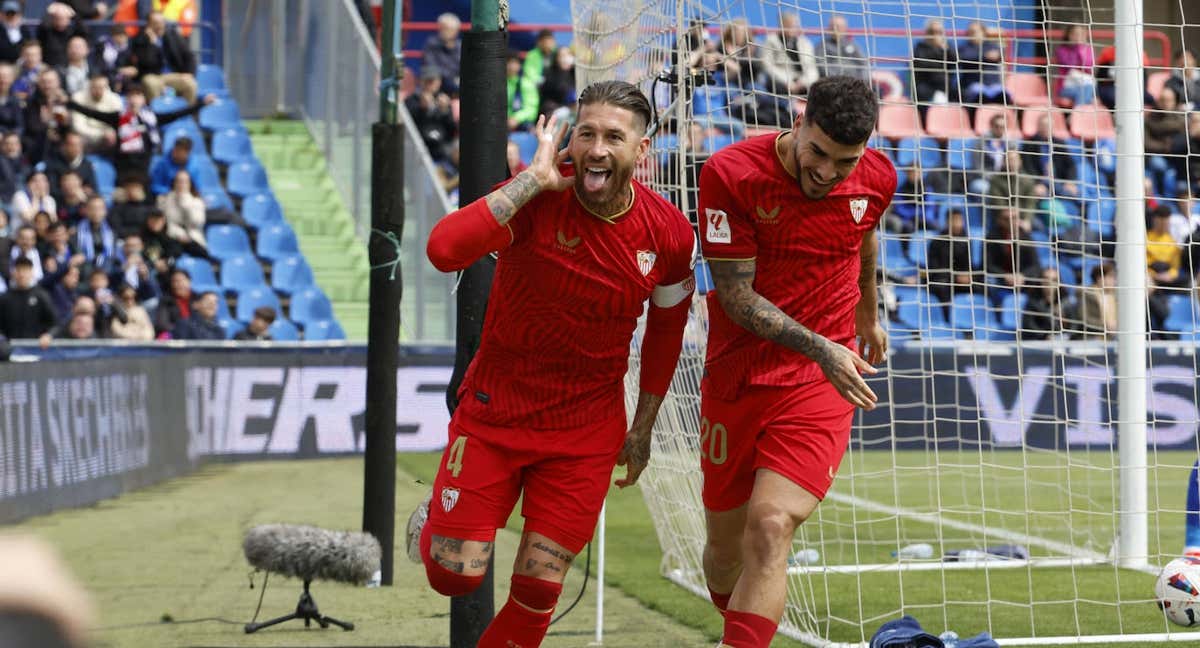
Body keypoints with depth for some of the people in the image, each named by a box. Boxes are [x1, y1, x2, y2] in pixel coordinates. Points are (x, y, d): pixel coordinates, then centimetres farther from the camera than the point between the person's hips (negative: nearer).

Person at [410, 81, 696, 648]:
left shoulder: (668, 234, -10)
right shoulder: (537, 198, -19)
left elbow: (667, 325, 9)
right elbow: (444, 250, -37)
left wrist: (642, 428, 13)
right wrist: (533, 180, -33)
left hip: (586, 430, 2)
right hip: (495, 408, -2)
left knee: (538, 587, -1)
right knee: (454, 575, -2)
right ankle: (434, 522, 34)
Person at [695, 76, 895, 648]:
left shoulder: (877, 180, -4)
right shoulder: (730, 173, -14)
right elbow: (736, 295, -14)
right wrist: (820, 349, -23)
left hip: (821, 384, 0)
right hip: (736, 379, 0)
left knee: (770, 526, -20)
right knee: (725, 543, 11)